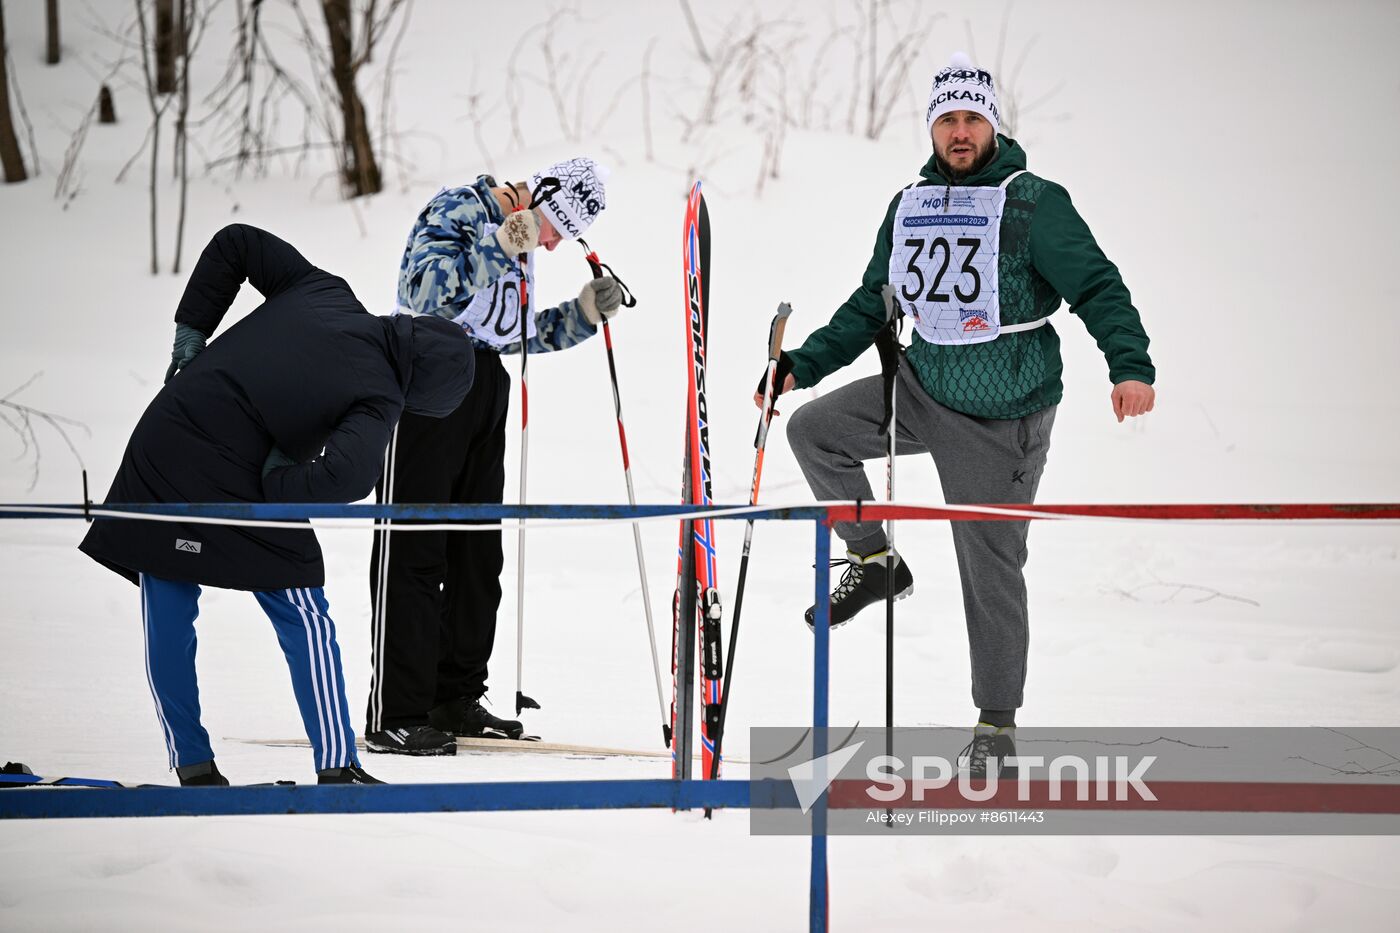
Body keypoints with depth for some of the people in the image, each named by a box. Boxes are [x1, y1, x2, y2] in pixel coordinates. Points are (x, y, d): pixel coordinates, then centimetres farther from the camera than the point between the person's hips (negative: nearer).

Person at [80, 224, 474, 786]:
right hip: (228, 484, -7)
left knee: (167, 621, 15)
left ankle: (191, 765, 21)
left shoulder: (323, 292, 8)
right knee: (304, 621, 6)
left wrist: (190, 330, 16)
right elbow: (350, 474, -27)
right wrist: (280, 486, -10)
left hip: (159, 442, 7)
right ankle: (336, 766, 6)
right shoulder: (378, 398, -10)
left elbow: (236, 243, 13)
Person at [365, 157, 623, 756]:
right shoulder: (454, 211, -9)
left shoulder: (519, 245, 16)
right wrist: (500, 248, -27)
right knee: (413, 550, -8)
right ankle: (394, 717, -8)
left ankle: (456, 699, 19)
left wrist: (584, 314, 8)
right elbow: (425, 291, -24)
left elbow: (522, 333, 23)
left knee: (478, 554, 10)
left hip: (485, 392, 9)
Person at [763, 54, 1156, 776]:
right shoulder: (909, 207, 8)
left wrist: (1131, 365, -30)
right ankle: (874, 561, 11)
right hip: (924, 387, 6)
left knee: (991, 565, -2)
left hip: (1003, 414, -6)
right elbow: (870, 308, 18)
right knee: (813, 430, -8)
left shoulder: (1032, 202, -10)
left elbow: (1097, 286, -14)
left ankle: (997, 722, 10)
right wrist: (801, 366, 10)